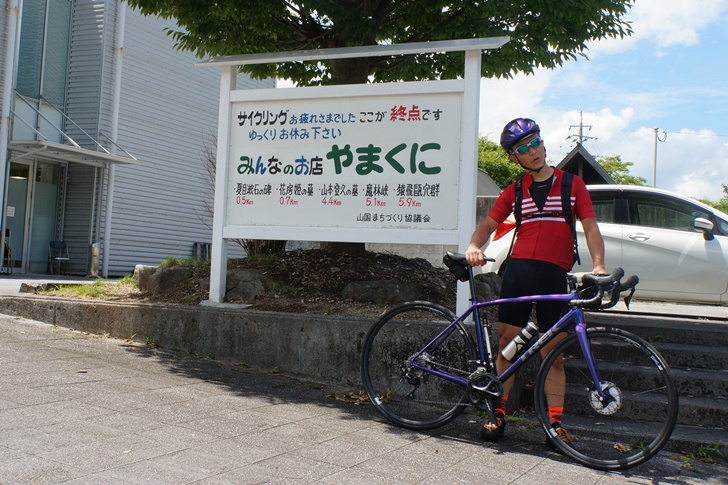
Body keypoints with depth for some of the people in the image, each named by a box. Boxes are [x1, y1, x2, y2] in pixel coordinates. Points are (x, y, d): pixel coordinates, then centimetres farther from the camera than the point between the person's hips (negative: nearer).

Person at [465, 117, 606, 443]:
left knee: (553, 353, 0)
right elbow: (489, 224, 13)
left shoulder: (572, 184, 9)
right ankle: (498, 414, 11)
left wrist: (598, 265, -13)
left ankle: (555, 422, 8)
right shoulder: (515, 191, 15)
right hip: (518, 269, 2)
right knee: (507, 343, 2)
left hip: (555, 274, -2)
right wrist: (474, 246, -10)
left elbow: (590, 227, 3)